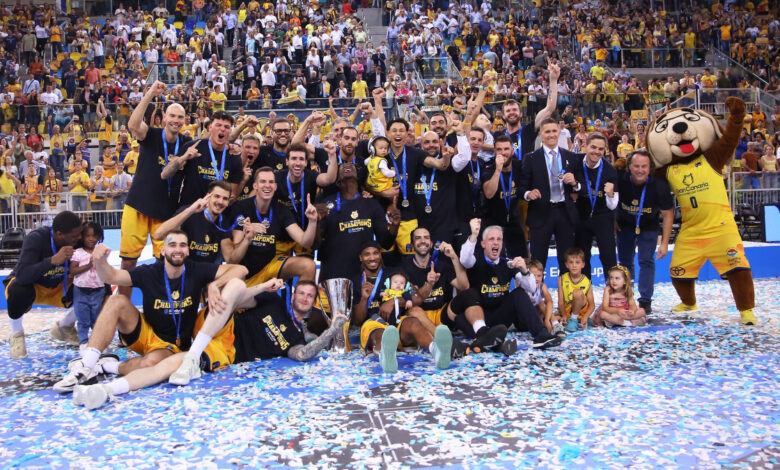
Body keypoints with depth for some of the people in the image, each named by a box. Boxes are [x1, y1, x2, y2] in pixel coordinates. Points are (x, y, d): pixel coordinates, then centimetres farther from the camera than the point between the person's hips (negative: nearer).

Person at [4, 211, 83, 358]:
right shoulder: (36, 238, -31)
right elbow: (22, 275, -42)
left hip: (59, 287, 4)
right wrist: (53, 260, -54)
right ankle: (16, 334, -7)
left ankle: (63, 327, 11)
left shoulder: (78, 241, -19)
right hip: (31, 285, -4)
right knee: (19, 291, -38)